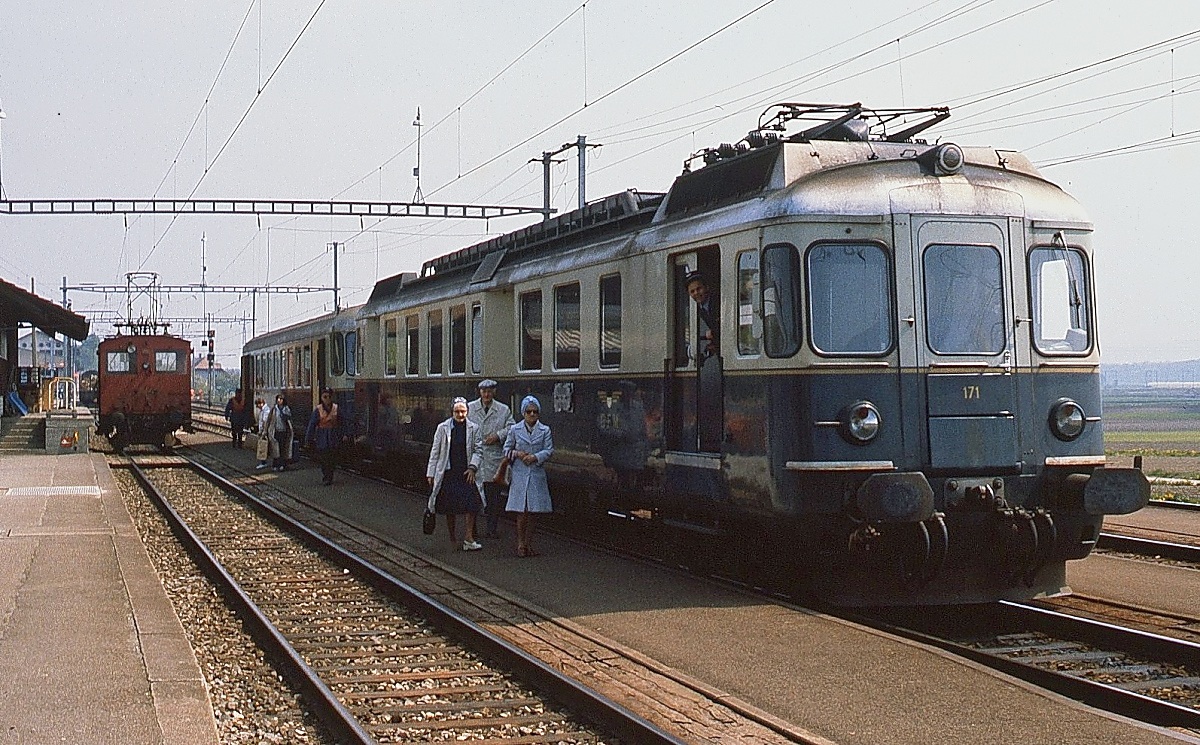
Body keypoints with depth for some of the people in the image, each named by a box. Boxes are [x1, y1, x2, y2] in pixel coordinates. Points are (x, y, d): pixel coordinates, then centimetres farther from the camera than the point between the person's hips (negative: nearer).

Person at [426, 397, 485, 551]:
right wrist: (430, 473, 4)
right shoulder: (443, 428, 3)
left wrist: (472, 467, -9)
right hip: (448, 473, 0)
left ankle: (469, 538, -9)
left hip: (466, 473, 0)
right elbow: (435, 452, 6)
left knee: (472, 503, -14)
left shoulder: (473, 428, 4)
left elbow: (478, 450, 5)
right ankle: (453, 540, 17)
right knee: (450, 509, 5)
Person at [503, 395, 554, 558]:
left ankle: (528, 544, 12)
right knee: (522, 511, -5)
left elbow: (549, 450, 1)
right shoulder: (515, 430, 5)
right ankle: (521, 543, 3)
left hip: (537, 474, 1)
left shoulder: (544, 430, 5)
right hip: (519, 474, -1)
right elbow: (506, 449, 10)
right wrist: (517, 454, -9)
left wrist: (536, 457, -14)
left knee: (531, 511, 5)